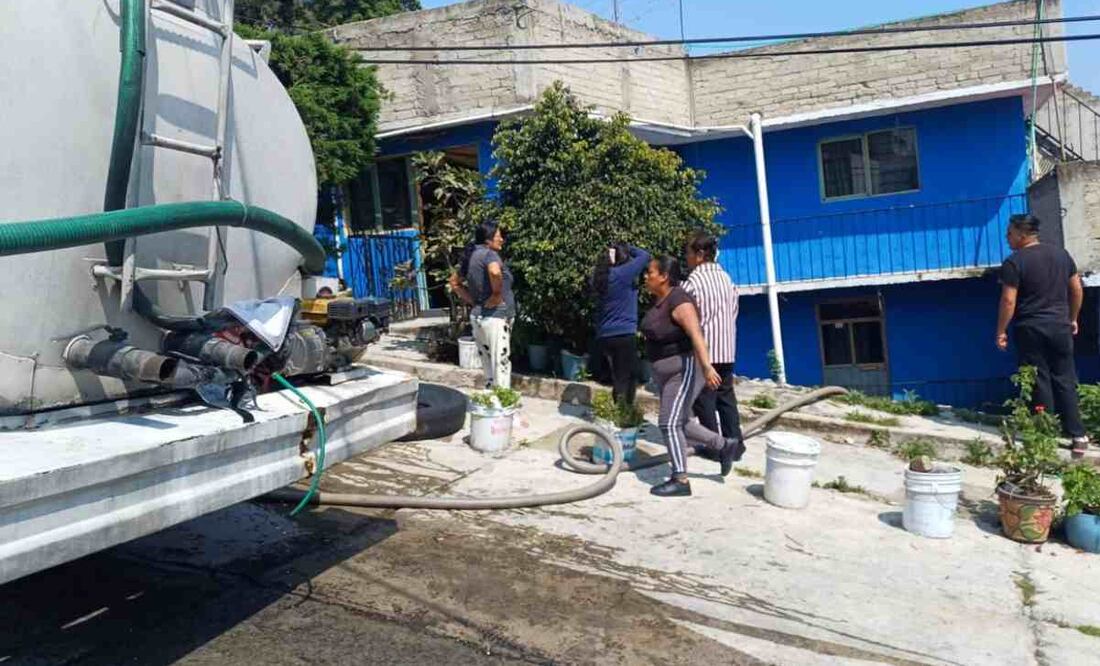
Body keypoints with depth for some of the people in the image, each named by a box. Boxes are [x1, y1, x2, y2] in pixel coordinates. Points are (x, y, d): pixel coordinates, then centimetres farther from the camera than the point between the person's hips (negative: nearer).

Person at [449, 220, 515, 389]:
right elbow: (495, 272, -35)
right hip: (495, 317, -9)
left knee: (489, 371, 16)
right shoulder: (489, 254, -12)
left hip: (477, 316, 9)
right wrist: (497, 294, -19)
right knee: (501, 367, -6)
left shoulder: (472, 256, 14)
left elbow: (455, 282, 25)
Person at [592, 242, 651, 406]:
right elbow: (645, 256, -3)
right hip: (624, 335, -7)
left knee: (618, 379, 18)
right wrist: (627, 248, 12)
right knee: (627, 380, -1)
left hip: (603, 337, 7)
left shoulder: (601, 276, 9)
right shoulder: (623, 273, -11)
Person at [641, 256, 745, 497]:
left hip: (685, 370, -10)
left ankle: (680, 481, -5)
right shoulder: (661, 299, 9)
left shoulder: (678, 300, -20)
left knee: (669, 423, -12)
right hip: (667, 372, 10)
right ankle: (727, 446, 26)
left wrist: (706, 366, -45)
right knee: (680, 424, 13)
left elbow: (696, 333, -33)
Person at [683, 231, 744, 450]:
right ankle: (734, 441, 15)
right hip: (726, 348, 7)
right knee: (726, 396, 12)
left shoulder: (693, 281, -12)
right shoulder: (726, 278, 9)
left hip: (704, 349, -7)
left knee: (704, 400, 2)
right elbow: (733, 311, 13)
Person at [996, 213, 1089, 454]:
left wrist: (1001, 332, -6)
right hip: (1060, 326, 5)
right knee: (1065, 380, 10)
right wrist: (1072, 318, 22)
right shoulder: (1061, 254, 7)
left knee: (1040, 382, 4)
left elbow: (1008, 301, -15)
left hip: (1030, 330, -5)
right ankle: (1078, 434, 9)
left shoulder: (1014, 262, -12)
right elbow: (1077, 290, 12)